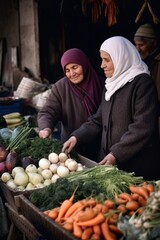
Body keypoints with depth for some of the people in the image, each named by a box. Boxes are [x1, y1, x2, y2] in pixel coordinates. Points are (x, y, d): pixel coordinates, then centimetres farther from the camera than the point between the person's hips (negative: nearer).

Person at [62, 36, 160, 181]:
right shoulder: (112, 84, 15)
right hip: (109, 161, 7)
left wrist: (116, 154, -21)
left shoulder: (142, 83, -10)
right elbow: (98, 120, 16)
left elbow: (142, 127, -18)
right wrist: (77, 137, 2)